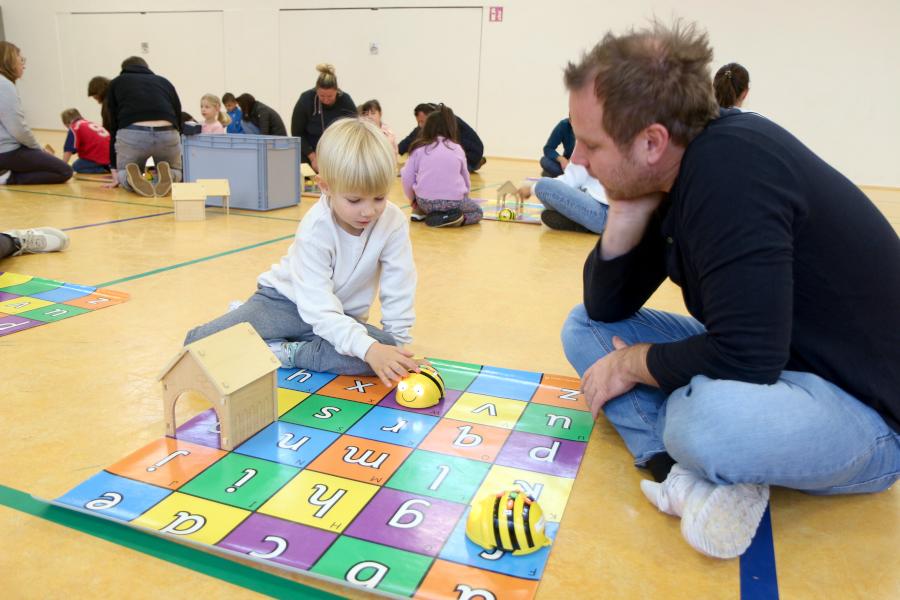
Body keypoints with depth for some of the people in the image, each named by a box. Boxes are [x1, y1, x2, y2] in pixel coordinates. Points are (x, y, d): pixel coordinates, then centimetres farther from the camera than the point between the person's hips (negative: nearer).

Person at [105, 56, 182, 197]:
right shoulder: (164, 81, 30)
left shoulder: (116, 83, 25)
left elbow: (113, 127, 21)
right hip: (167, 133, 1)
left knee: (123, 173, 29)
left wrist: (115, 169, 26)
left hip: (131, 134, 0)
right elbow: (179, 119, 28)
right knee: (175, 171, 31)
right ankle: (166, 175, -7)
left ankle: (131, 177, -9)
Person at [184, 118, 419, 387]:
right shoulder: (315, 230, -27)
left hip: (342, 317, 5)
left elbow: (399, 293, -12)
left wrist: (397, 345, -16)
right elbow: (320, 310, -35)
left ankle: (286, 353, -17)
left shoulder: (394, 222, -20)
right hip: (287, 301, -4)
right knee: (199, 344, -19)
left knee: (385, 349, -30)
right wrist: (367, 348, -47)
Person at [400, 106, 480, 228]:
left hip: (425, 201, 2)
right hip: (454, 201, -2)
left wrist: (413, 200, 18)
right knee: (477, 212, 25)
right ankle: (450, 217, -2)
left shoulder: (418, 148, 2)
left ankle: (428, 214, 6)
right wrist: (463, 199, 34)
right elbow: (466, 179, 15)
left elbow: (407, 178, -1)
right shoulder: (457, 148, 5)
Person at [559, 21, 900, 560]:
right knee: (584, 329, 4)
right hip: (776, 366, 9)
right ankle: (697, 474, -10)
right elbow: (605, 308, 2)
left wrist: (633, 362, -15)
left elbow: (742, 358, -32)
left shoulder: (733, 165, -28)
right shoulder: (671, 179, -2)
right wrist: (627, 213, -14)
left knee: (708, 415, -42)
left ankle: (699, 469, -7)